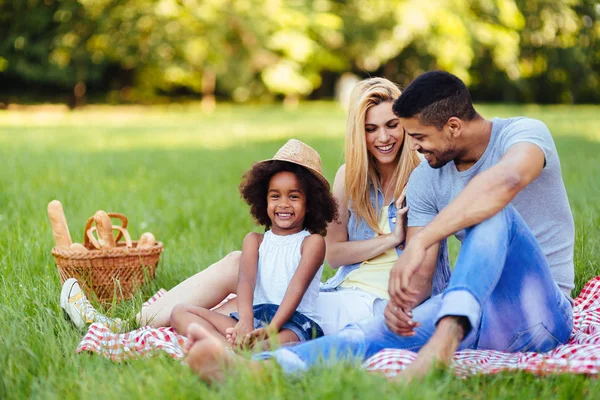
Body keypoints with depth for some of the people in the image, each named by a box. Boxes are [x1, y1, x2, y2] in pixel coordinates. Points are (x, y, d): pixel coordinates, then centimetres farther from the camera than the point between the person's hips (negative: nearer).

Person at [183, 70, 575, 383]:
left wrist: (419, 243, -44)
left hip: (540, 313, -5)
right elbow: (419, 272, 3)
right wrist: (400, 301, -23)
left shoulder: (525, 133, -9)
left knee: (493, 213, -32)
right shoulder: (425, 179, 9)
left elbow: (506, 180, -36)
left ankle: (447, 335, -52)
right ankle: (253, 369, -44)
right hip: (479, 315, 5)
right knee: (376, 331, -23)